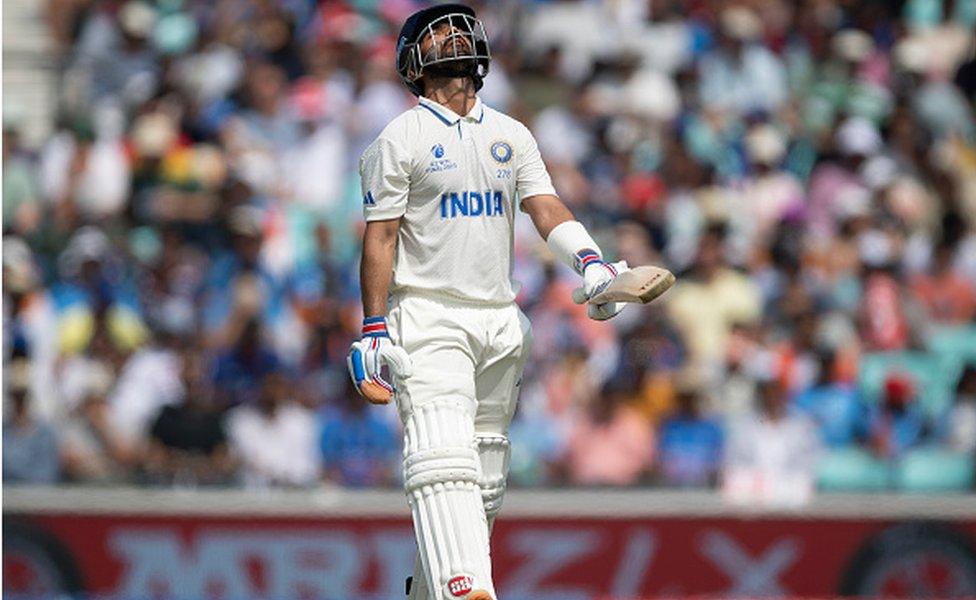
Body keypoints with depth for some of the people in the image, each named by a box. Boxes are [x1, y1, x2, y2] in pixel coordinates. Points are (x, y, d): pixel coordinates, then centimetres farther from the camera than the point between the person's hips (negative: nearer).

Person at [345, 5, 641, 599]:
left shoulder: (512, 136, 14)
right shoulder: (401, 138, -1)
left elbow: (547, 207, 3)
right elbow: (381, 238, -4)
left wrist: (590, 262, -17)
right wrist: (374, 331, -10)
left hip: (500, 321, 6)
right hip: (429, 320, -6)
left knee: (485, 480, 8)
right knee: (445, 462, -21)